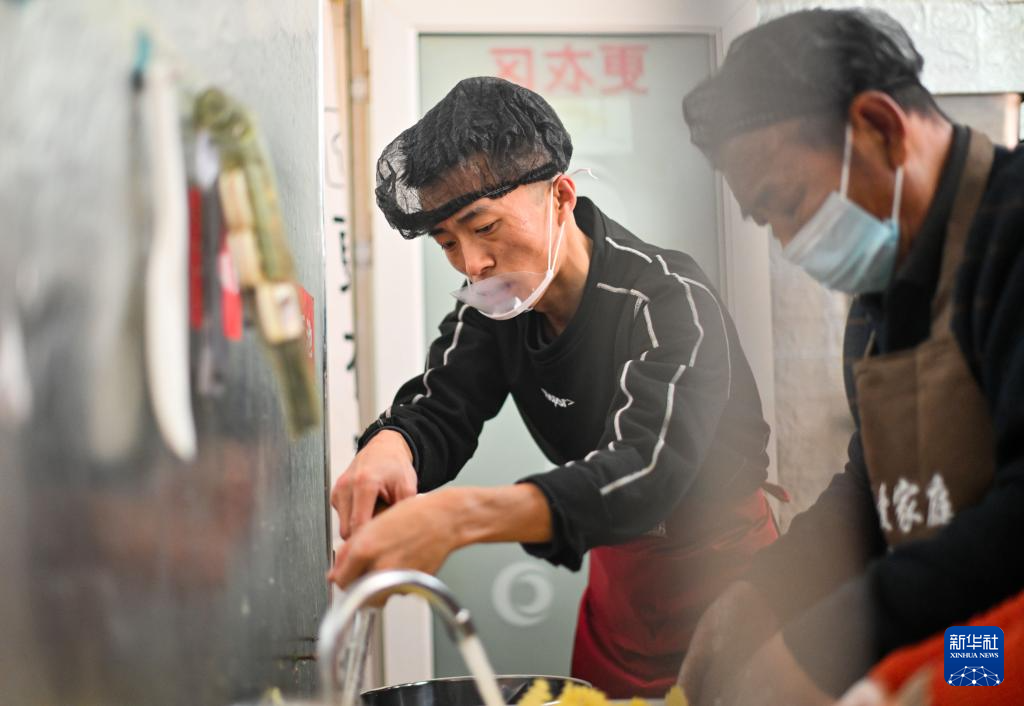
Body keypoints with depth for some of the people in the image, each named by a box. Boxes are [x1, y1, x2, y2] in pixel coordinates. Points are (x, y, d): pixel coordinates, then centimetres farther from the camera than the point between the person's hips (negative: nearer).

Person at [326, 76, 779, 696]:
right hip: (621, 569, 6)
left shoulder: (668, 301, -30)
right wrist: (388, 449, -38)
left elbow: (644, 474, -44)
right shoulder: (496, 303, -7)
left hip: (720, 568, -6)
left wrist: (457, 516, -59)